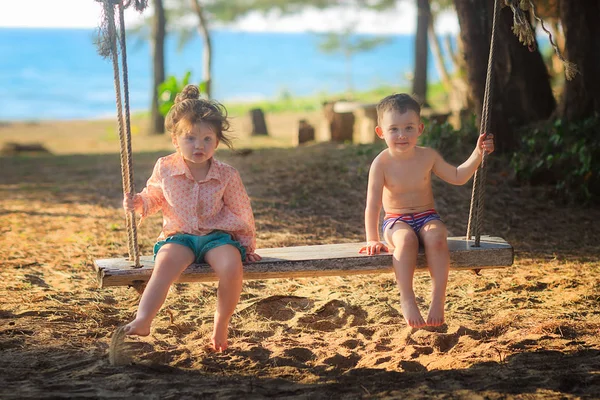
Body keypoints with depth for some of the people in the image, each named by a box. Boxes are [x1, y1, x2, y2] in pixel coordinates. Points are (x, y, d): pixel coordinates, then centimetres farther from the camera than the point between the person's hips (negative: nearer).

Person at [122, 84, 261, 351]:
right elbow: (153, 197, 17)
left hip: (217, 236, 0)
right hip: (178, 236, 0)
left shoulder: (227, 175, -2)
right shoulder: (165, 169, 0)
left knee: (231, 266, -31)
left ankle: (221, 324, -10)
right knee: (165, 263, -33)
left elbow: (240, 212, 10)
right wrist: (137, 203, -4)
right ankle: (142, 321, -40)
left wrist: (247, 244, 15)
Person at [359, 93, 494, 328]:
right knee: (406, 239, -38)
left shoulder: (427, 156, 1)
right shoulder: (382, 163, -9)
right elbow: (373, 204, -10)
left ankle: (438, 300, -30)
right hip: (396, 221, -2)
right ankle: (407, 300, -33)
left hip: (426, 217, 2)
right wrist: (373, 240, -15)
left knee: (436, 238, -34)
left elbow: (458, 177, 12)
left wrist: (478, 153, 2)